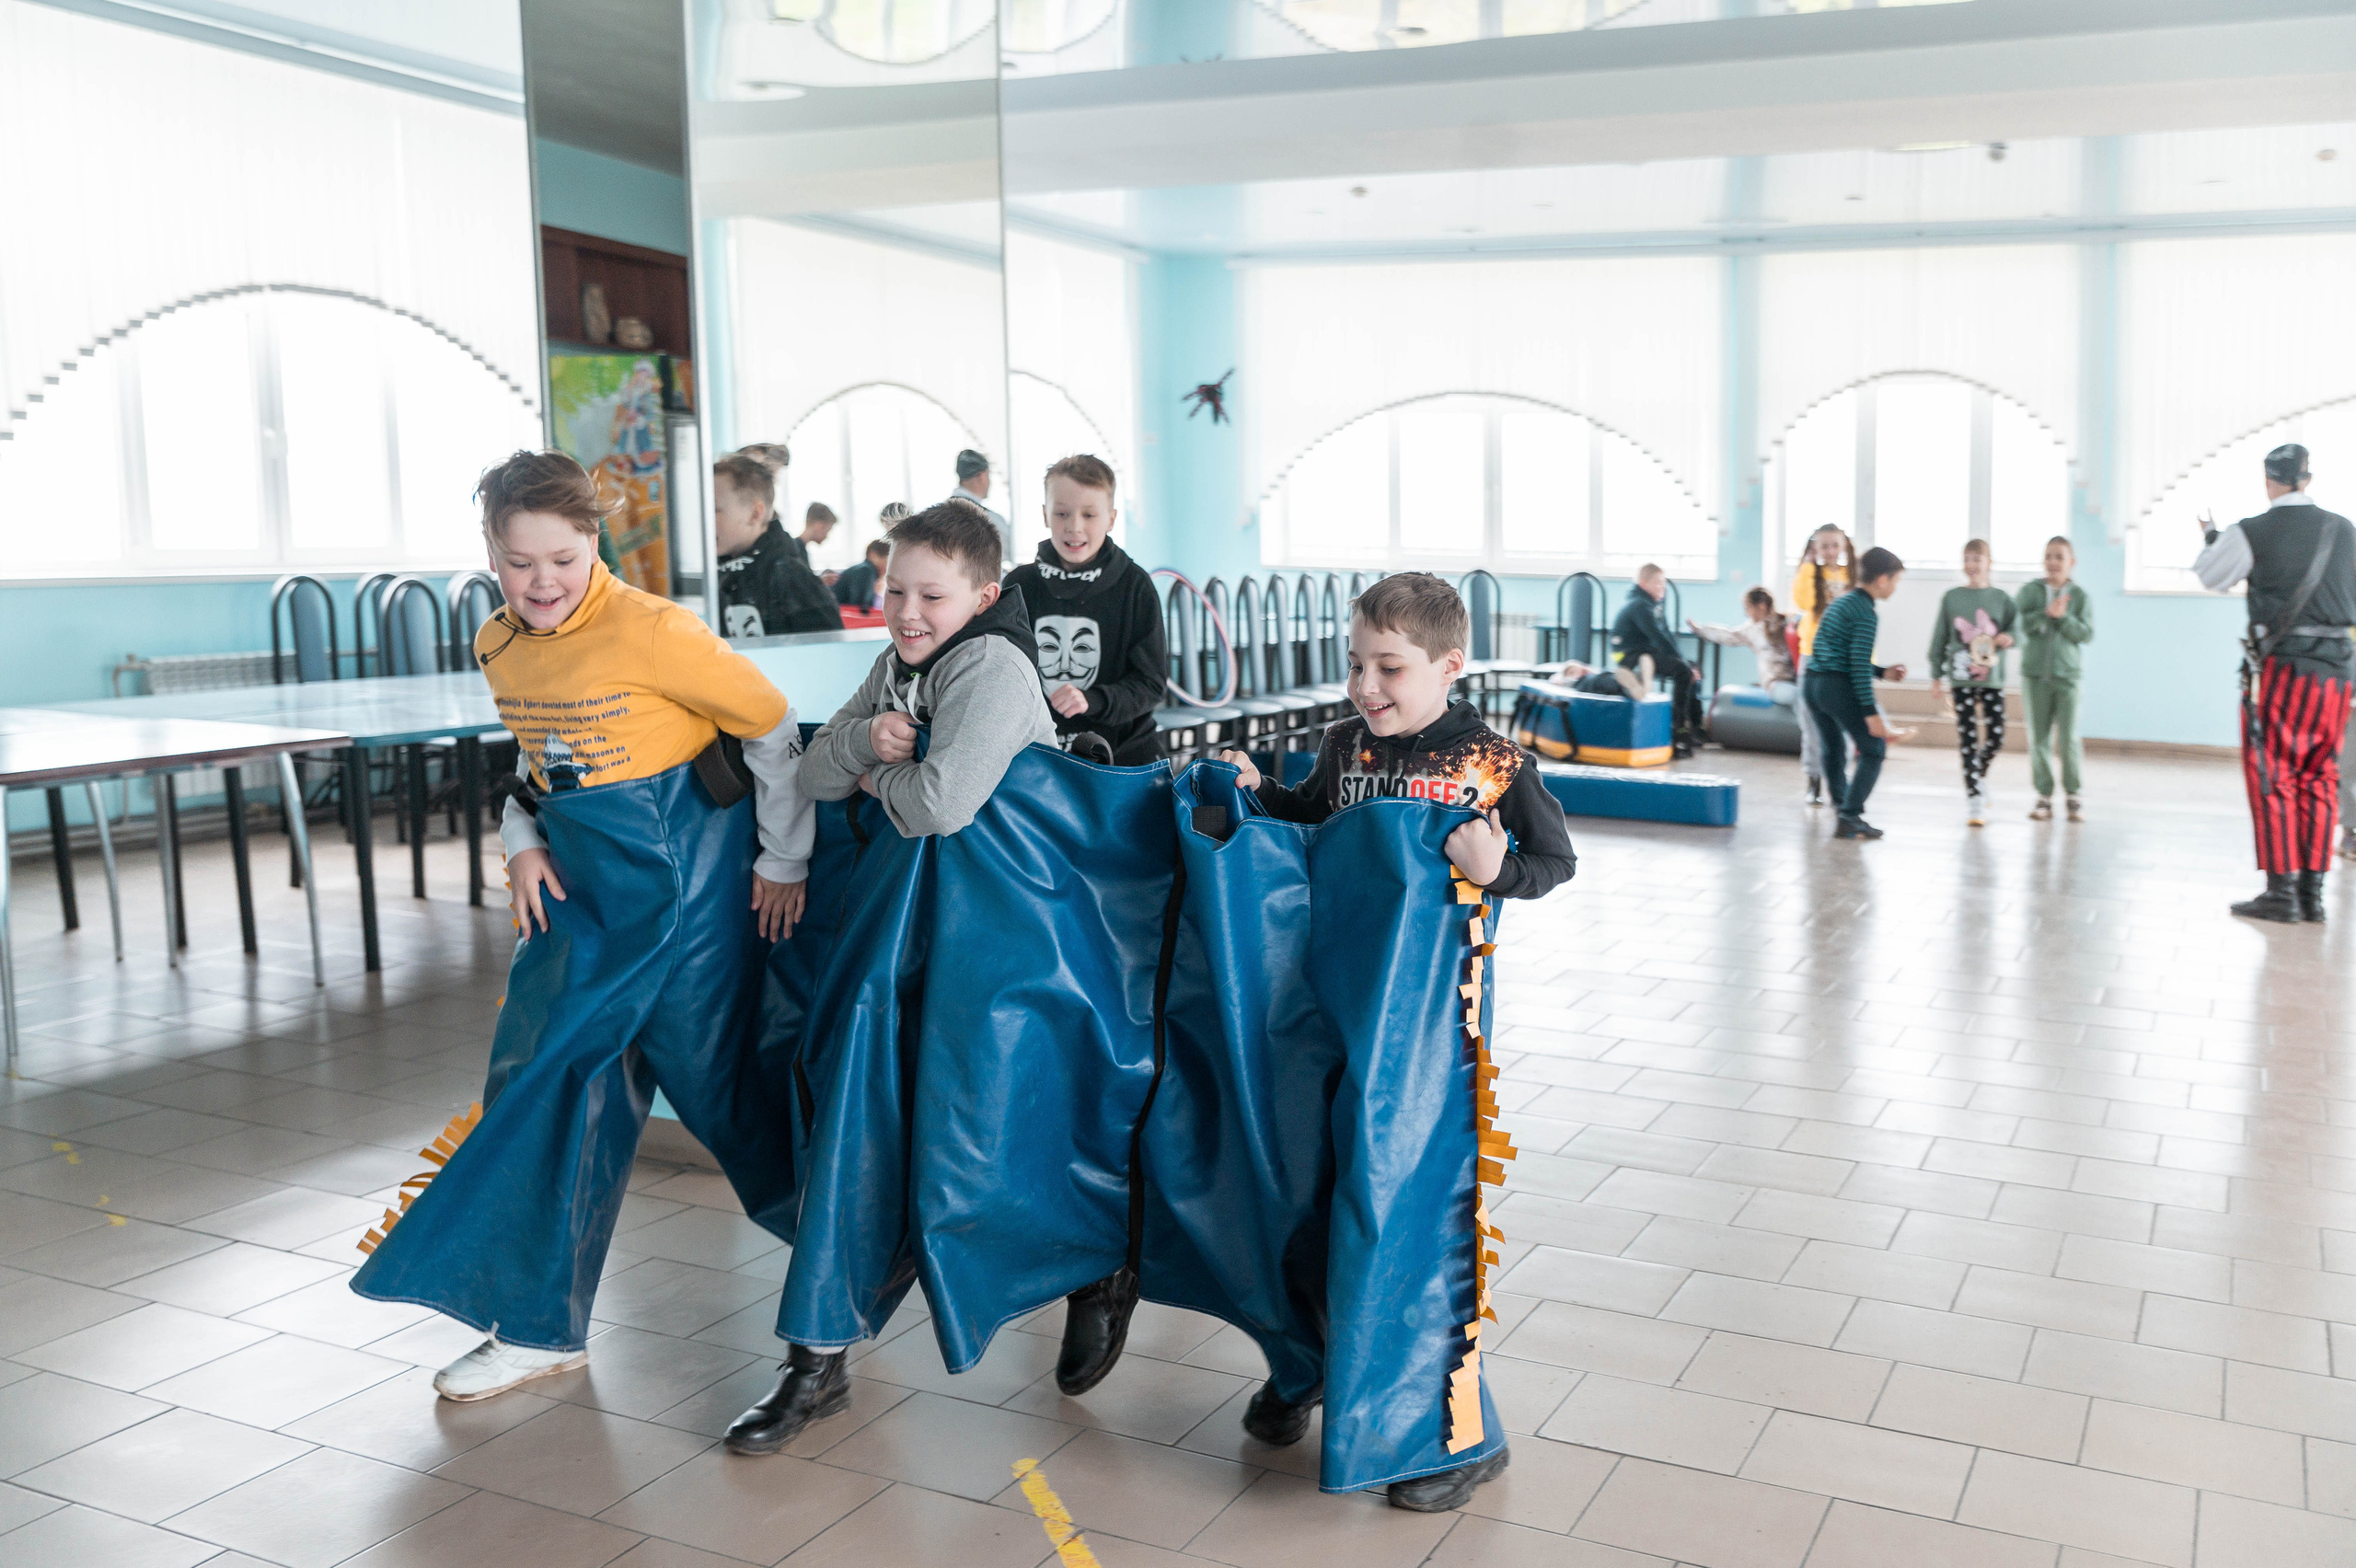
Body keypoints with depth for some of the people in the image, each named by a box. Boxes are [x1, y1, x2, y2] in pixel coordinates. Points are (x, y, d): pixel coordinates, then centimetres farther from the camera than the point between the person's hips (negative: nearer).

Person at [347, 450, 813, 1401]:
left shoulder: (653, 633, -19)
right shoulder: (500, 648, 3)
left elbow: (775, 728, -12)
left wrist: (784, 862, -6)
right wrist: (524, 842, 3)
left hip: (688, 876, -7)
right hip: (583, 883, 7)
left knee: (716, 1070, 3)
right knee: (548, 1074, 6)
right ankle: (539, 1324, 19)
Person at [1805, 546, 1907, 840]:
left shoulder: (1842, 602, 17)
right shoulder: (1866, 614, -10)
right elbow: (1859, 666, -17)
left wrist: (1882, 672, 24)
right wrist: (1870, 712, -18)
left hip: (1813, 683, 9)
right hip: (1839, 686, -9)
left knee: (1830, 749, 20)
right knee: (1874, 749, 0)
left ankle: (1844, 809, 26)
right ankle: (1850, 818, -5)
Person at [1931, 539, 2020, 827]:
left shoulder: (2000, 598, 5)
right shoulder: (1952, 598, 3)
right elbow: (1940, 638, 6)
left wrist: (2010, 637, -14)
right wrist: (1936, 675, 5)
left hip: (1992, 678, 1)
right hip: (1962, 677, -1)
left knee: (1996, 737, -1)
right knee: (1968, 738, -3)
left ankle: (1979, 775, 28)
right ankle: (1973, 798, 2)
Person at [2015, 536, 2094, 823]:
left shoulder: (2079, 595, 4)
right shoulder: (2029, 591, 5)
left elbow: (2087, 634, -4)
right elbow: (2020, 623, -9)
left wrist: (2063, 617, -15)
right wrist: (2047, 613, -19)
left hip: (2067, 673, -1)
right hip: (2035, 672, 1)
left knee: (2068, 738, -5)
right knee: (2039, 737, 3)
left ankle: (2073, 795, 7)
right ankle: (2044, 795, 10)